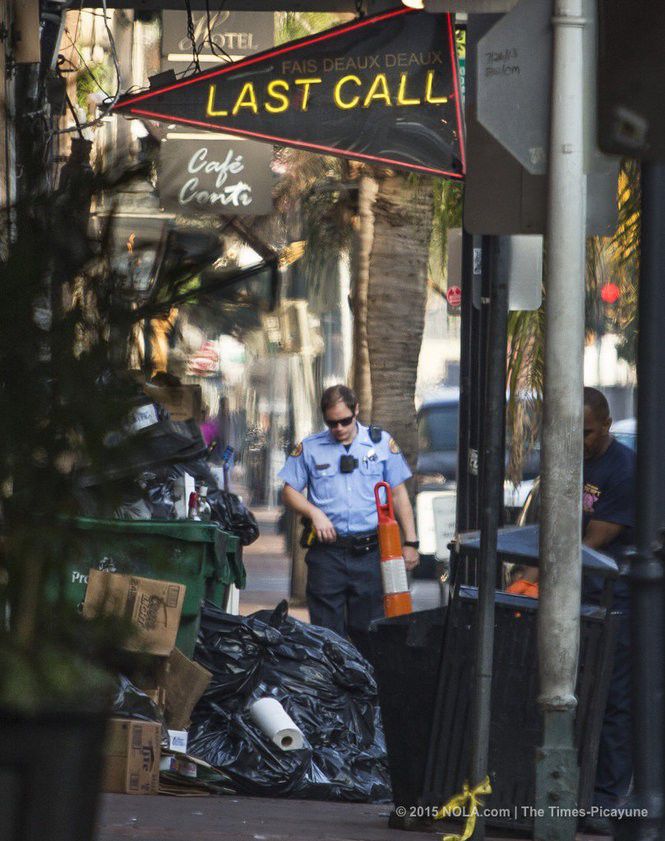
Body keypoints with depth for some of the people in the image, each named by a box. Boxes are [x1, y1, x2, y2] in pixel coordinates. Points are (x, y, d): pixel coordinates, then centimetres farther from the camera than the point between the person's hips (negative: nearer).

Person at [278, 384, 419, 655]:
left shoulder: (381, 443, 8)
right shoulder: (310, 448, 7)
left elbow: (398, 494, 10)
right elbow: (289, 491, 10)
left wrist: (410, 542, 5)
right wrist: (315, 513, -9)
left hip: (370, 552, 0)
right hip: (327, 552, 0)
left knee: (369, 632, 2)